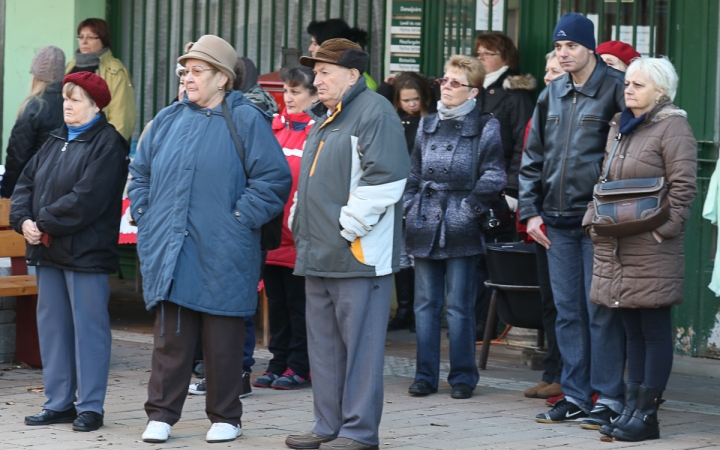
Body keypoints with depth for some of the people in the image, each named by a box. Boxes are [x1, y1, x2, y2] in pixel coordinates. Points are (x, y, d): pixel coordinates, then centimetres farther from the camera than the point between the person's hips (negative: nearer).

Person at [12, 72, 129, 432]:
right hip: (49, 252, 8)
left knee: (88, 327, -3)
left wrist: (45, 223, -15)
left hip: (86, 252, -8)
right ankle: (59, 403, 18)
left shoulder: (108, 145, -10)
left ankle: (90, 406, 3)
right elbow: (26, 182, 13)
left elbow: (86, 199, -19)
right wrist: (23, 220, -5)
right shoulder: (55, 141, 16)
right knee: (51, 325, 11)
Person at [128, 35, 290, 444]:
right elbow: (141, 173, 22)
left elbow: (273, 179, -8)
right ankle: (161, 414, 10)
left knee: (223, 340, 4)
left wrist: (240, 219, -12)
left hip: (221, 256, -4)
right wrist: (146, 217, 10)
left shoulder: (246, 122, -3)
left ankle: (225, 417, 14)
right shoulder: (169, 120, 12)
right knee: (170, 337, 4)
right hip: (170, 253, 4)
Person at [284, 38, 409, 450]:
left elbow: (385, 179, -20)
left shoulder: (375, 112, -10)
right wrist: (302, 225, 18)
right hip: (319, 256, 10)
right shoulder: (325, 118, 20)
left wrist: (347, 227, -18)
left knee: (360, 344, -6)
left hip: (358, 255, -10)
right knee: (324, 345, 12)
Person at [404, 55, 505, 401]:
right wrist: (410, 209, 7)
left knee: (459, 306, -1)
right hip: (425, 227, 5)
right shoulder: (427, 126, 14)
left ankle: (462, 376, 8)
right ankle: (425, 375, 12)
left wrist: (469, 209, -11)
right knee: (425, 304, 7)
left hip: (461, 230, -5)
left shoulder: (485, 128, -2)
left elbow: (493, 178, -7)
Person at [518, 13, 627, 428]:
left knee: (601, 310, -4)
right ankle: (575, 395, 16)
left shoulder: (615, 89, -7)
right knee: (568, 311, 10)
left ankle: (608, 398, 3)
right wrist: (531, 210, 8)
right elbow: (533, 158, 17)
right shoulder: (552, 95, 12)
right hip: (557, 222, 6)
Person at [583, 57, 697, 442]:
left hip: (652, 250, -8)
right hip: (614, 247, 8)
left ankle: (647, 414, 1)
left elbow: (683, 187, -13)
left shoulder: (672, 128, -7)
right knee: (632, 331, 12)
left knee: (655, 331, -2)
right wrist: (594, 219, 14)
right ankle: (631, 407, 16)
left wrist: (665, 229, -17)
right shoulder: (619, 127, 19)